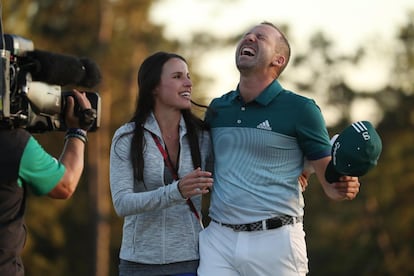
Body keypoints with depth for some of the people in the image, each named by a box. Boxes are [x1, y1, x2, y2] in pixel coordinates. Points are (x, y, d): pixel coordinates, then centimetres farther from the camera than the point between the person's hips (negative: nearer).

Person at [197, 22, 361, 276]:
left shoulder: (300, 110, -2)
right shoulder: (216, 109, 12)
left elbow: (330, 179, -3)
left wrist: (344, 188, -24)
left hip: (275, 242, -4)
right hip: (218, 239, 4)